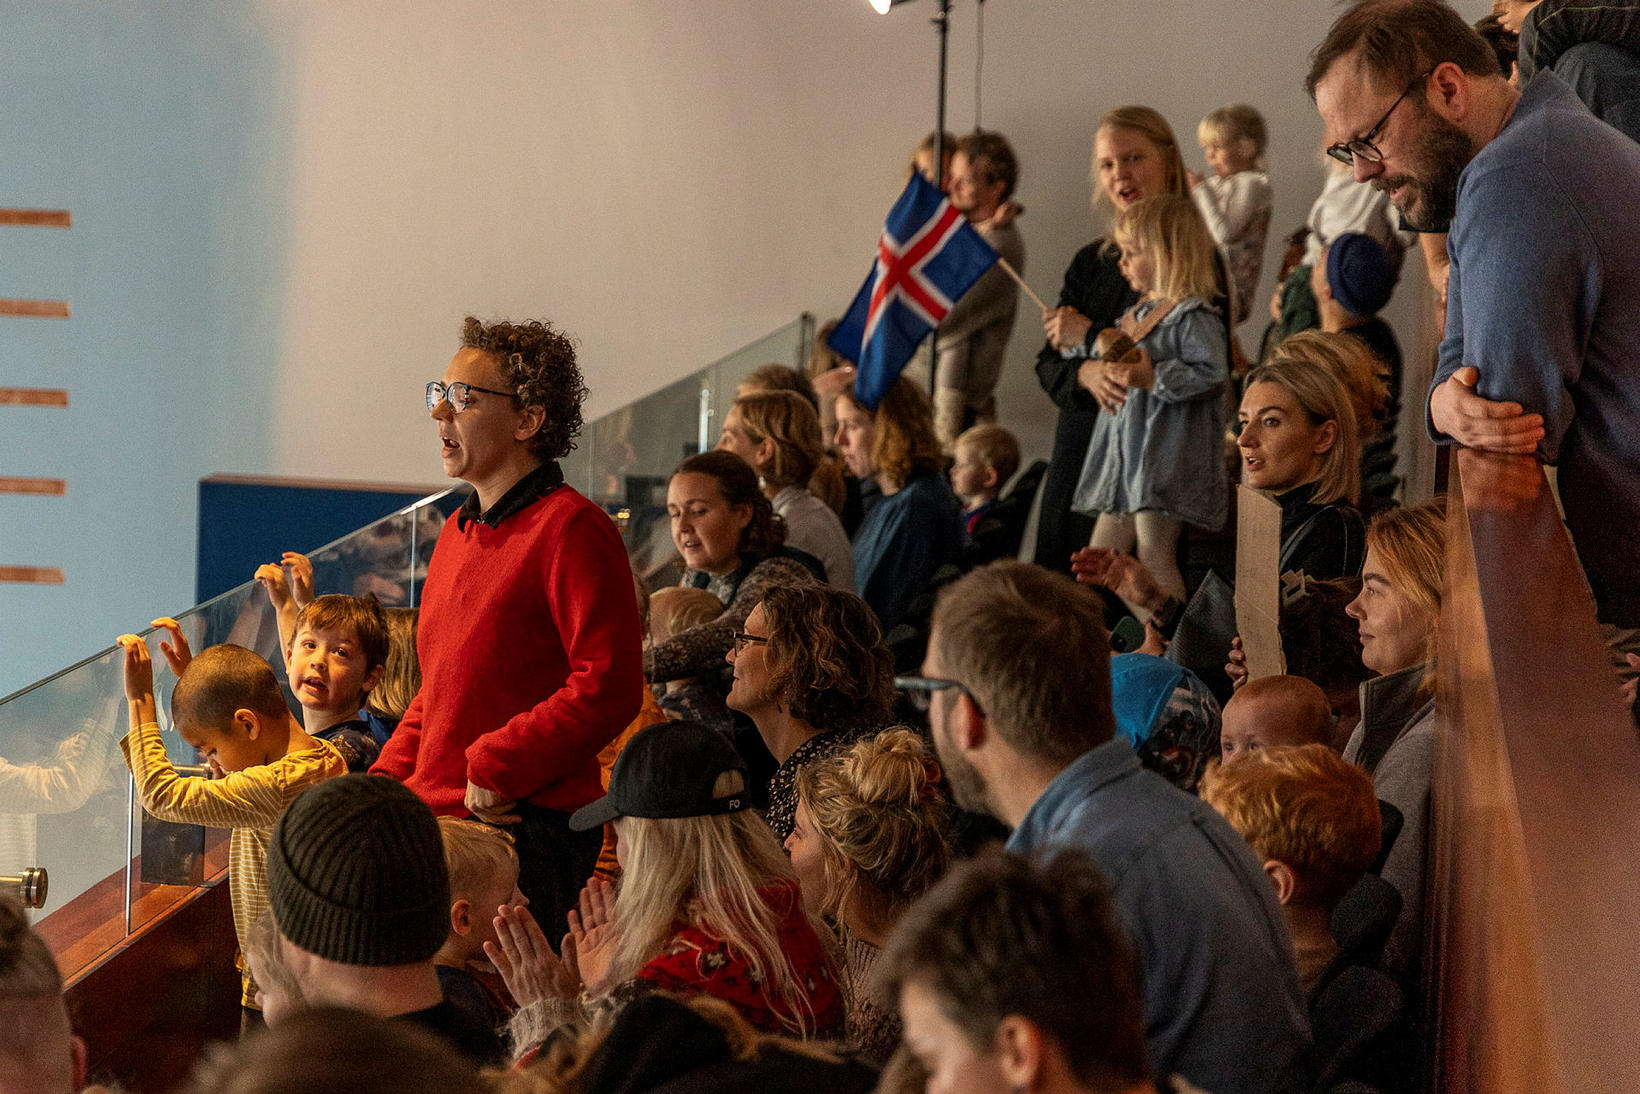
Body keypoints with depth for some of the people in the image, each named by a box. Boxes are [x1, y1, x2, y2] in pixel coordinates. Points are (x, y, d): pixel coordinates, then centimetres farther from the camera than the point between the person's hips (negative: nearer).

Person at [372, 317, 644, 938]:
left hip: (528, 833, -8)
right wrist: (388, 783, 13)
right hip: (435, 816, 8)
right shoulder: (460, 531, 19)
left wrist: (496, 770, -16)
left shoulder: (570, 529, -10)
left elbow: (607, 688, -19)